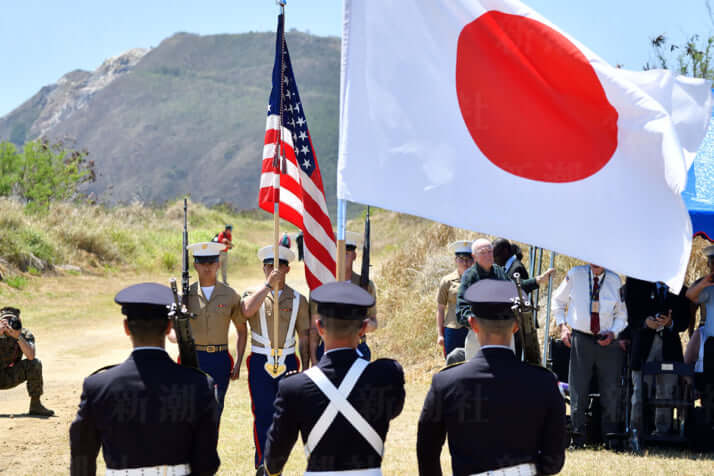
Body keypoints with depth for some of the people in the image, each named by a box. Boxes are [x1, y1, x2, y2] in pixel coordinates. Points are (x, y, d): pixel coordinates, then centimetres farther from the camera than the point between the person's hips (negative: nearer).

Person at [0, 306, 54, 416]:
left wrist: (18, 337, -40)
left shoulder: (25, 334, -10)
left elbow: (30, 356, -28)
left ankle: (35, 405, -12)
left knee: (34, 363, -22)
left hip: (10, 378, 2)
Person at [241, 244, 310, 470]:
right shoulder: (254, 294, 4)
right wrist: (268, 286, -25)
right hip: (260, 364, -1)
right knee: (262, 416, -2)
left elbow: (304, 336, 9)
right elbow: (247, 312, -20)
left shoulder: (298, 300, 7)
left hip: (287, 364, 1)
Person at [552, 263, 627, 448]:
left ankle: (612, 438, 8)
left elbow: (622, 313, 13)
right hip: (581, 339, -1)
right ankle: (577, 438, 5)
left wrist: (613, 333, -4)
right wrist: (562, 326, 2)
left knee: (611, 390, 0)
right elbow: (558, 301, 15)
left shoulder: (615, 280, 5)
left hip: (608, 341, 1)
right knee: (578, 390, -3)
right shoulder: (575, 275, 3)